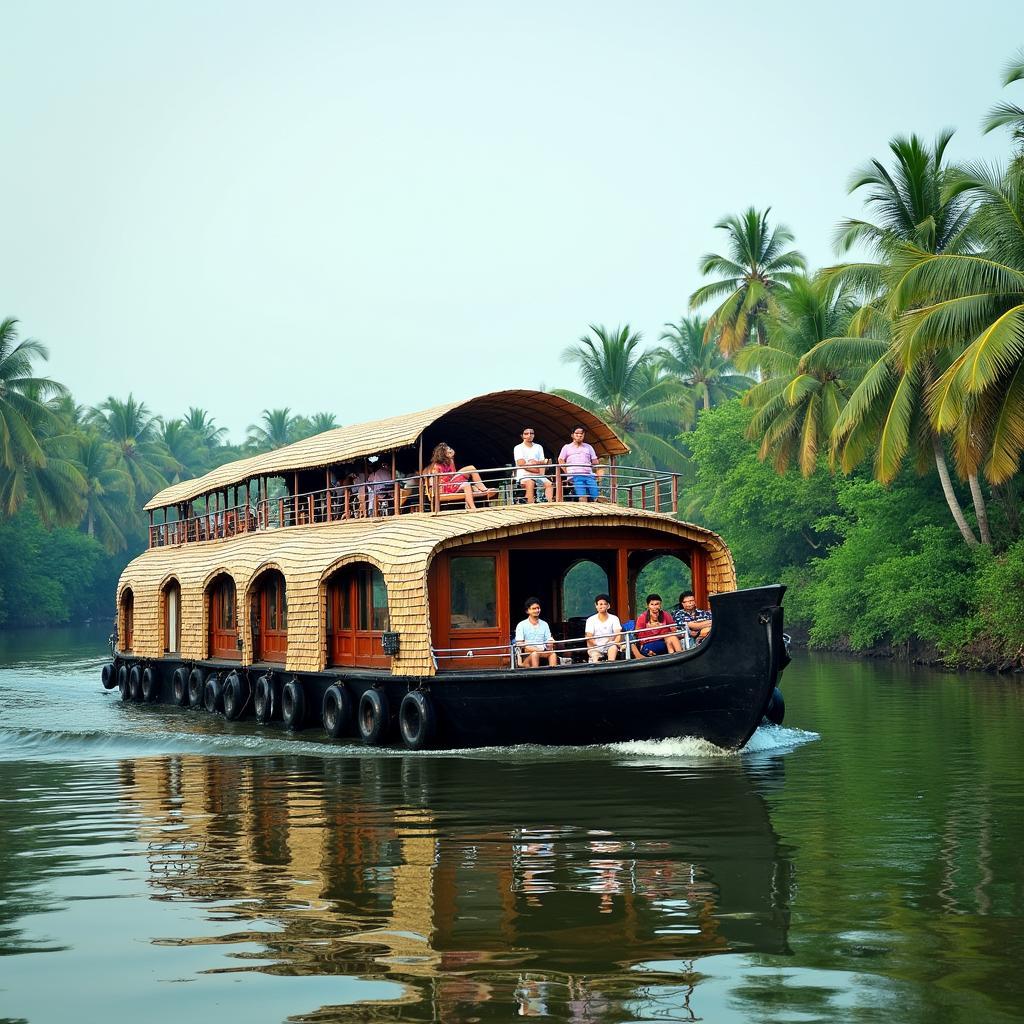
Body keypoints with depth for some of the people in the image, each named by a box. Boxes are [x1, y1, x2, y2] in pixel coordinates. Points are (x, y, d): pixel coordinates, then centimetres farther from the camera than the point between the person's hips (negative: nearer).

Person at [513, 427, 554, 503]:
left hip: (538, 476, 5)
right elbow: (521, 464, -7)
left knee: (549, 484, -21)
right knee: (530, 483, -37)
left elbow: (543, 463, 9)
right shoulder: (518, 448, 5)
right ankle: (531, 505, -47)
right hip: (524, 475, -5)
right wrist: (538, 470, -9)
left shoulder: (538, 447, 19)